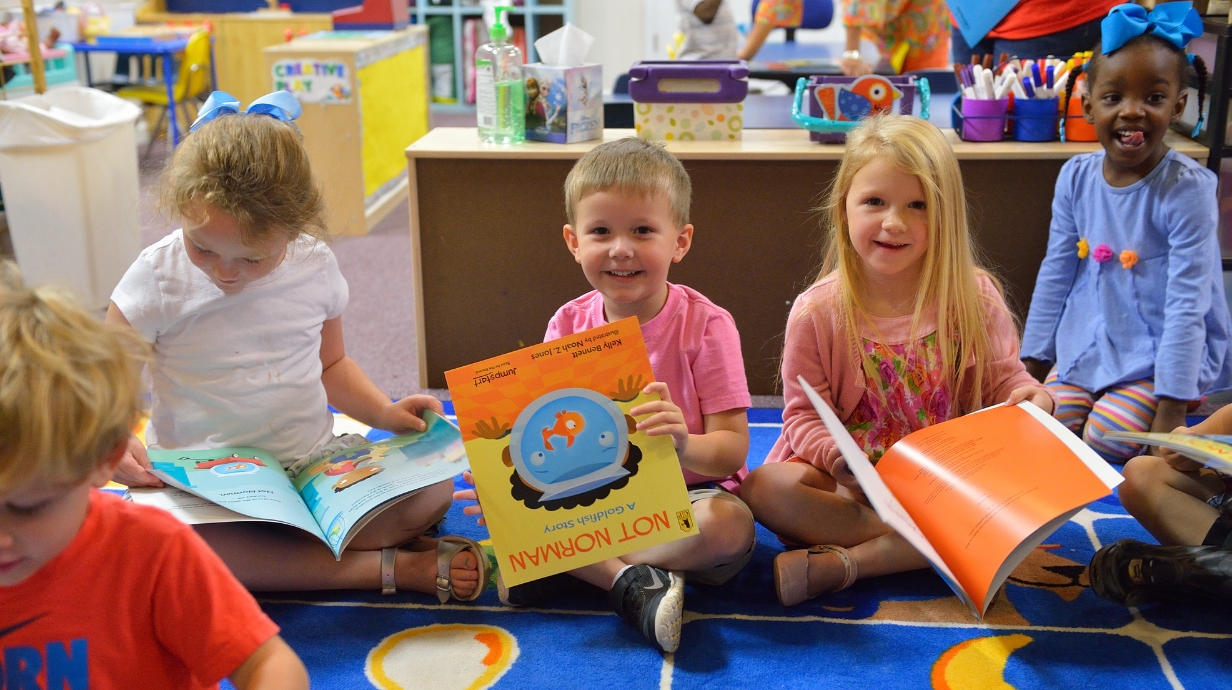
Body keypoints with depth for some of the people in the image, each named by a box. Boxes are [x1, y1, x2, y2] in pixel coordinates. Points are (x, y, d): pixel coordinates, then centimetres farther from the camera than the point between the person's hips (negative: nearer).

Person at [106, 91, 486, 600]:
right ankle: (390, 567, -29)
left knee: (434, 484, -17)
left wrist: (383, 413, -1)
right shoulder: (160, 275, -8)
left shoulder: (315, 266, 0)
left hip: (314, 462, 2)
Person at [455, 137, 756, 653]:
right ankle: (634, 584, -25)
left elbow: (732, 449, -15)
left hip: (686, 496, -3)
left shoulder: (706, 326, -13)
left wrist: (685, 446, -39)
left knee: (730, 524, -35)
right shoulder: (569, 325, -2)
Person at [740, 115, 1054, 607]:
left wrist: (1030, 397, -19)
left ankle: (841, 563, -29)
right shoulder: (817, 312, -7)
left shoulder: (973, 298, -2)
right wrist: (838, 457, -25)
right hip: (852, 484, -1)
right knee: (763, 488, -28)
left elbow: (1003, 378, 6)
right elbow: (803, 414, -4)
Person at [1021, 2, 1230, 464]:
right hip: (1086, 346, 4)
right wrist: (1033, 360, 9)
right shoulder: (1076, 177, -2)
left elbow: (1187, 302, -17)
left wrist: (1172, 408, -18)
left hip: (1160, 353, -4)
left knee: (1106, 437, -19)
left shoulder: (1187, 189, -17)